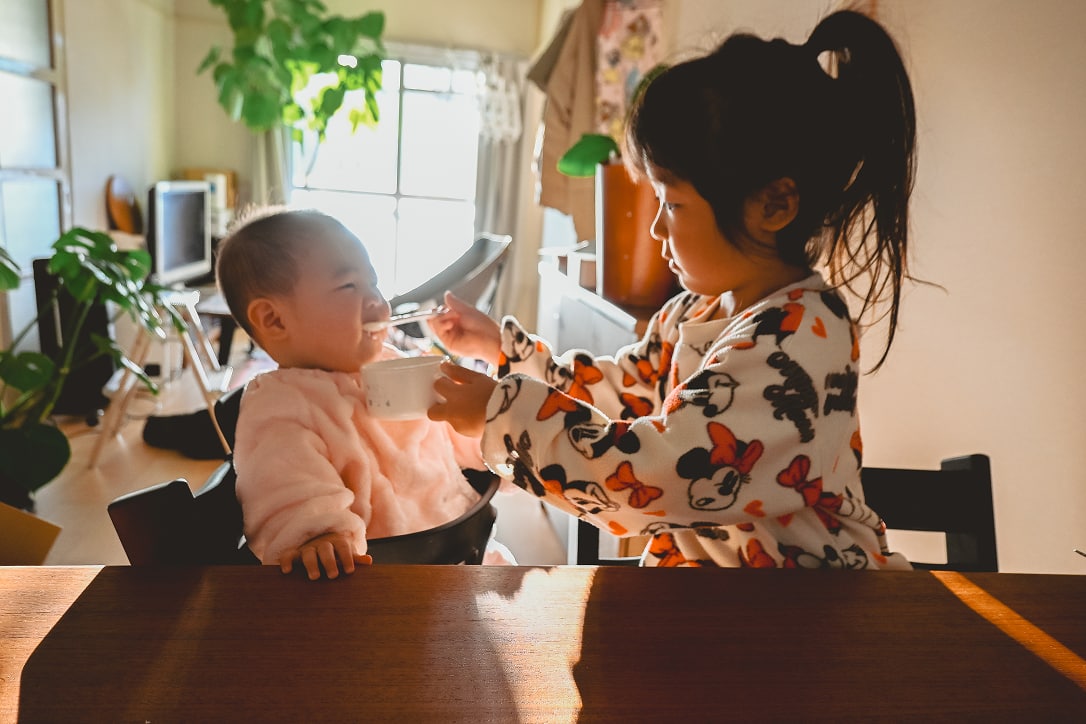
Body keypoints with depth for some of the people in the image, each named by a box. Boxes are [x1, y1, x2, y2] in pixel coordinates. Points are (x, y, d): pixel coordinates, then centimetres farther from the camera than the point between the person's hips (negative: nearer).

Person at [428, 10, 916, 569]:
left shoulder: (798, 338, -24)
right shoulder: (695, 308, 3)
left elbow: (654, 472, -29)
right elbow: (619, 391, 15)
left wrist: (501, 411, -20)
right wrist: (502, 344, 10)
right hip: (690, 551, 7)